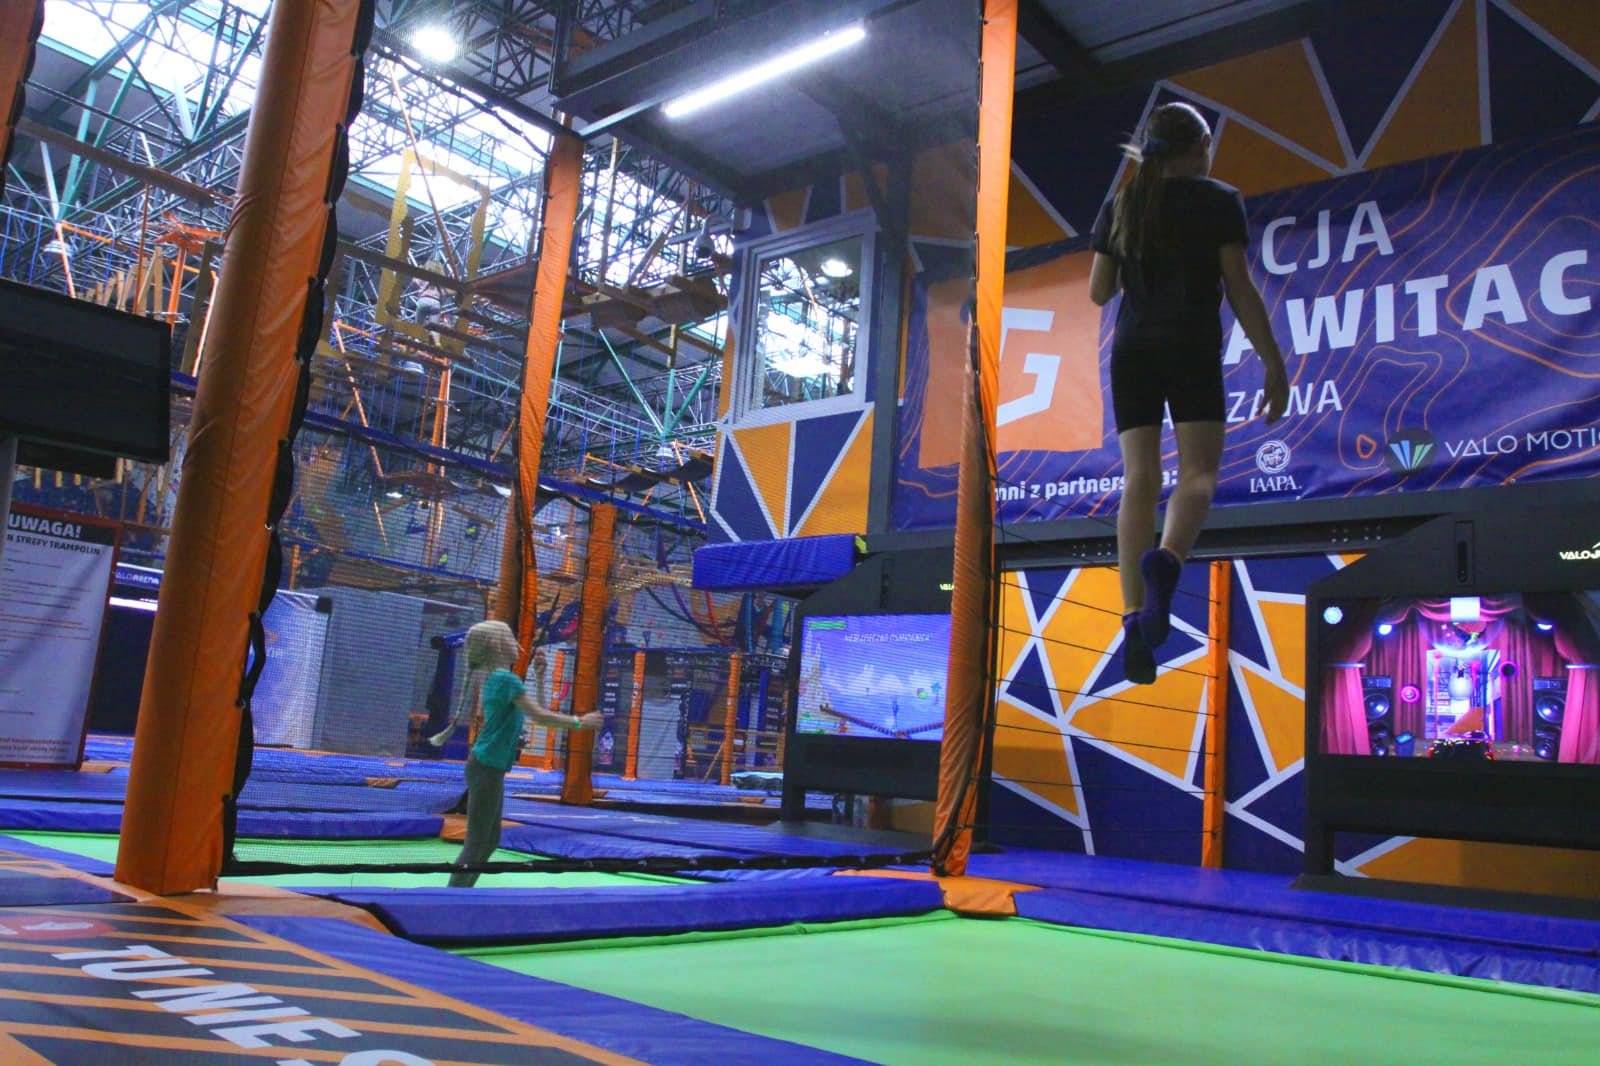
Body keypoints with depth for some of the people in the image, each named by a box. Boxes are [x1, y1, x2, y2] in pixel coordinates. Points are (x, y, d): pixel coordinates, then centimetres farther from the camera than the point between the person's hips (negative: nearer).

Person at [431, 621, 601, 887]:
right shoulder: (506, 678, -16)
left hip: (489, 769, 10)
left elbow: (536, 709, 20)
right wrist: (579, 722, -11)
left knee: (491, 840, 17)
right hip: (487, 769, -10)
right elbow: (540, 717, -20)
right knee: (476, 844, -8)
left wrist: (539, 675, 14)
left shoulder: (496, 678, 14)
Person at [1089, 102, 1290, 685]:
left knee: (1139, 477, -1)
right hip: (1191, 347, -3)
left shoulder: (1119, 206, 14)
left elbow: (1099, 292, 13)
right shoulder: (1218, 199, 5)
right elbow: (1239, 288, -1)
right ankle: (1166, 559, -36)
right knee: (1198, 470, -3)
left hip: (1131, 349, 3)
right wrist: (1274, 363, 1)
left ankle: (1135, 615, -13)